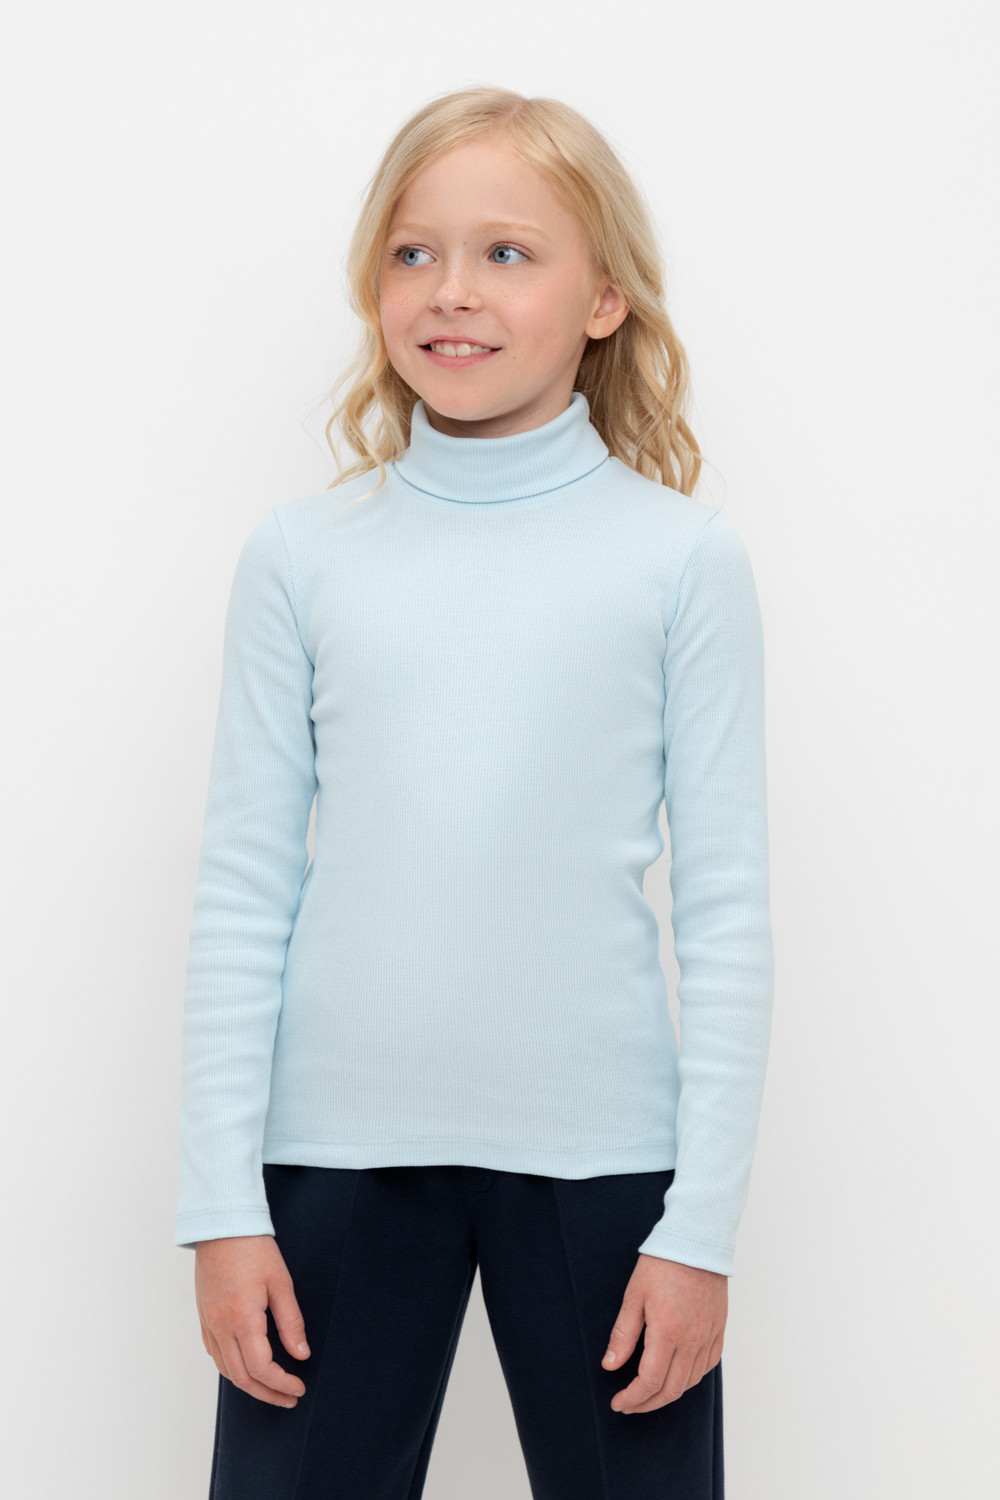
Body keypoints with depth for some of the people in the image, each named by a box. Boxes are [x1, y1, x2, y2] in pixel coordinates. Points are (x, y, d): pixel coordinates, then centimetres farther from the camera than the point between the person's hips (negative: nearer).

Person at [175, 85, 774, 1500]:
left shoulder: (682, 557, 0)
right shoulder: (300, 556, 4)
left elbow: (727, 903, 0)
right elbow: (244, 889, 4)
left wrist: (704, 1221, -4)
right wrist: (222, 1200, -1)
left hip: (599, 1153, -1)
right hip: (338, 1150, 1)